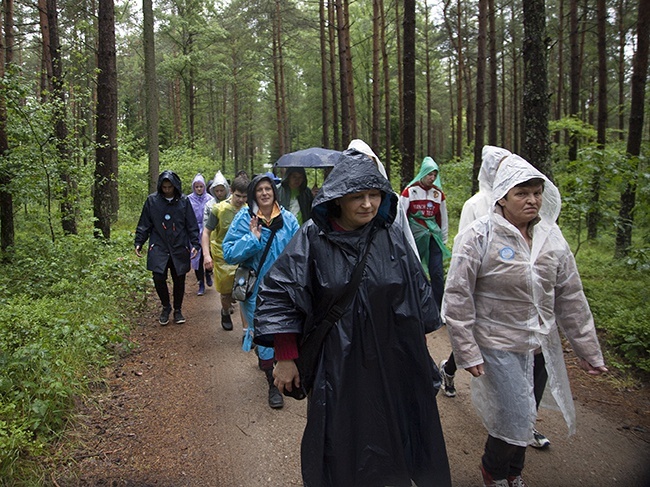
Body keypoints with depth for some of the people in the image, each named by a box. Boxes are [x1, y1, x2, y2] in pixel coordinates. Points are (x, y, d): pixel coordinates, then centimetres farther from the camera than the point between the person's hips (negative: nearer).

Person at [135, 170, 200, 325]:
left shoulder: (184, 201, 0)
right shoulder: (152, 200, -1)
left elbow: (192, 225, 2)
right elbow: (144, 225, 6)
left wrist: (195, 244, -5)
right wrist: (139, 242, 2)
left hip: (180, 249, 1)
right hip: (158, 248, 0)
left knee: (179, 281, 7)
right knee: (159, 279, -9)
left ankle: (177, 310, 27)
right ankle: (165, 307, 18)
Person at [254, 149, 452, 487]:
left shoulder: (392, 237, -4)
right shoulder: (312, 238, -12)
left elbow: (418, 292, 7)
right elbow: (278, 294, -9)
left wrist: (418, 344, 12)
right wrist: (285, 358, -11)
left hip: (391, 363, 2)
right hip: (337, 366, -2)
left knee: (395, 438, 17)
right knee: (341, 456, 13)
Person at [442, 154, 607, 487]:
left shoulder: (551, 237, 2)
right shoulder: (479, 237, -15)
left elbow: (570, 298, 8)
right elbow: (457, 297, -14)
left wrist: (588, 350, 10)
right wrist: (467, 353, -15)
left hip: (538, 344, 5)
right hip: (497, 343, -5)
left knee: (522, 414, 17)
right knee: (516, 416, -1)